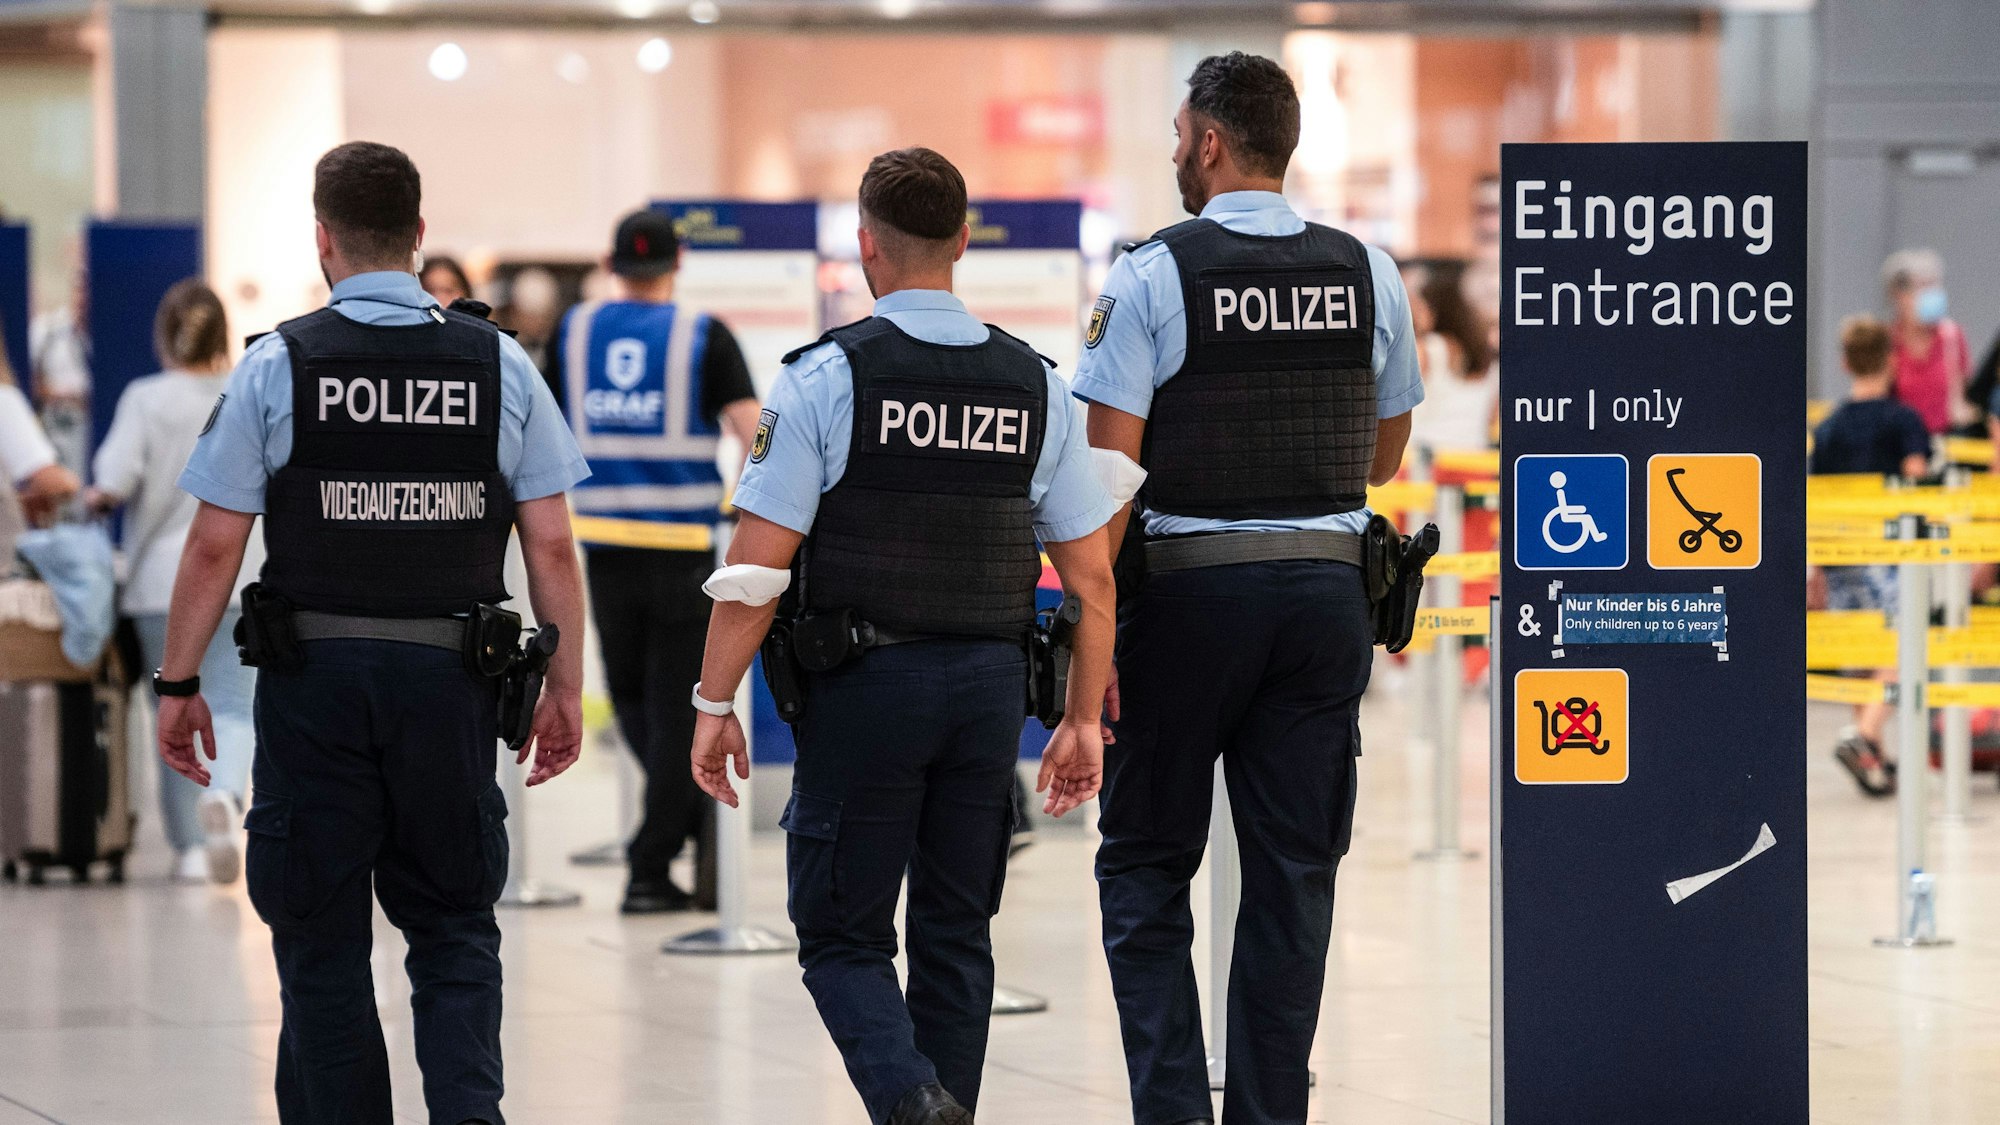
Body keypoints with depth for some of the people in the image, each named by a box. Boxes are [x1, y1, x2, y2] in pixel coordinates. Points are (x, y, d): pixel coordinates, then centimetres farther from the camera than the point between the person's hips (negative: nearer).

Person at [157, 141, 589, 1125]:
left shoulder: (277, 367, -4)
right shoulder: (499, 365, 2)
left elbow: (215, 546, -4)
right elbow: (552, 545, 0)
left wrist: (178, 683, 4)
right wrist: (564, 687, 8)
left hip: (312, 675, -2)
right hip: (451, 679, 2)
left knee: (322, 941, 8)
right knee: (453, 926, 11)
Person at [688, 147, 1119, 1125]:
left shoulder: (826, 376, -8)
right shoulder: (1035, 385, 5)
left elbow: (758, 566, -11)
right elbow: (1092, 577, 6)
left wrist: (714, 702, -3)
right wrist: (1084, 718, 14)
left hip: (864, 683, -4)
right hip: (992, 680, 4)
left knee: (842, 935, 3)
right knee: (956, 933, 13)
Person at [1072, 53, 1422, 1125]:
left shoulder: (1151, 278, -9)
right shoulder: (1367, 275, 4)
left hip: (1189, 589, -3)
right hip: (1328, 587, 3)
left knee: (1146, 867, 8)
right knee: (1293, 877, 8)